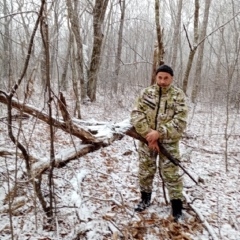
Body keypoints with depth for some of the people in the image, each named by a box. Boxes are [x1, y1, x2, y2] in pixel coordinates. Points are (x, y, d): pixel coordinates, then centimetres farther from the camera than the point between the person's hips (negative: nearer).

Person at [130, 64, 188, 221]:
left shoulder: (179, 95, -7)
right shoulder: (147, 93, 0)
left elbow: (180, 121, -14)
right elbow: (136, 114, -7)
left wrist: (159, 133, -23)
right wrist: (148, 133, -18)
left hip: (169, 142, -3)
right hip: (147, 140, 3)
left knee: (171, 174, 1)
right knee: (145, 171, 15)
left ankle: (177, 207, 18)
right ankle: (145, 199, 37)